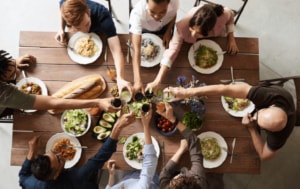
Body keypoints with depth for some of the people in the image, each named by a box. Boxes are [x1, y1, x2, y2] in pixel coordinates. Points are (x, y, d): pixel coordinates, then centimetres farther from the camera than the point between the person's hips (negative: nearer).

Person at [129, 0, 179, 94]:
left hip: (164, 27, 2)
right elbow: (136, 49, -52)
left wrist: (168, 31, -20)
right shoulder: (138, 12, -48)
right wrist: (137, 80, -59)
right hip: (141, 28, -2)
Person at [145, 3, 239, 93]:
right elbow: (172, 50, -46)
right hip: (193, 44, -1)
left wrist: (231, 38, -28)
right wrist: (157, 81, -52)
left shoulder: (223, 14, -43)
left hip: (217, 39, 1)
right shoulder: (183, 26, -47)